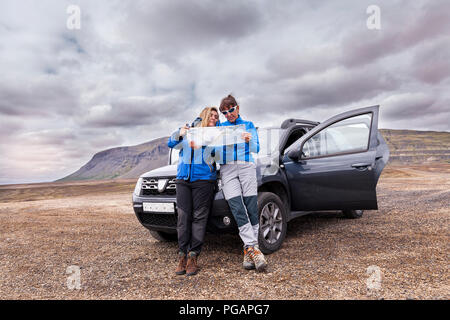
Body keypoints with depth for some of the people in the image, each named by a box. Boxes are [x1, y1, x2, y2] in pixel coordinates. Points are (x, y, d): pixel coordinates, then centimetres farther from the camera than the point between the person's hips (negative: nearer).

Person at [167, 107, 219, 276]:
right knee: (183, 217, -2)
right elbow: (171, 143, 9)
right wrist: (179, 134, -12)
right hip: (183, 179, 2)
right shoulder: (188, 129, 16)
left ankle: (193, 256, 1)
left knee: (199, 218, -5)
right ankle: (182, 255, 4)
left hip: (204, 180, -1)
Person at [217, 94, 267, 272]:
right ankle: (253, 248, -14)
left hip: (246, 166, 0)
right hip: (227, 169, 1)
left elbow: (256, 149, 7)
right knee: (238, 209, -14)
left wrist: (249, 141, -16)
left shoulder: (249, 125, 17)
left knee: (252, 209, -7)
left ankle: (249, 250, 1)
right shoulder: (220, 127, 20)